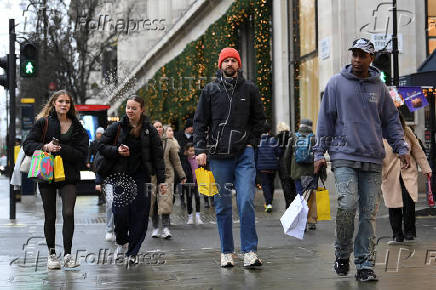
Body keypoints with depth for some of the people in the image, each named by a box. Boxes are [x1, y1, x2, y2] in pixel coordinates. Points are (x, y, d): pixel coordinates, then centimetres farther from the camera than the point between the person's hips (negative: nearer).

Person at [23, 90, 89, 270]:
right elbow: (27, 145, -1)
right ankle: (51, 254, 20)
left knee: (68, 213, -13)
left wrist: (61, 149, -14)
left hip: (68, 175, 0)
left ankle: (67, 254, -6)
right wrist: (45, 147, -18)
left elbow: (81, 153, -1)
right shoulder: (43, 123, 4)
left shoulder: (76, 127, 7)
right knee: (50, 216, 7)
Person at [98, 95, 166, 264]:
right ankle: (121, 242, 19)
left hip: (142, 176, 0)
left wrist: (161, 181, 0)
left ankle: (133, 252, 9)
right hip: (121, 176, 0)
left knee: (140, 215, -2)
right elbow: (102, 146, 9)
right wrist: (117, 150, -11)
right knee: (120, 212, -9)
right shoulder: (117, 128, 5)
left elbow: (157, 157, 5)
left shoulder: (150, 131, 5)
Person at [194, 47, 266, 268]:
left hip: (244, 154, -1)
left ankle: (249, 252, -9)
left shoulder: (249, 89, 9)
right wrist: (201, 149, -2)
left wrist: (250, 142, 5)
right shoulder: (210, 90, 8)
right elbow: (200, 122, 8)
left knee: (246, 202, -12)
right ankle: (226, 252, 14)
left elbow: (260, 119, 17)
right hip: (218, 156, 1)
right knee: (222, 206, 5)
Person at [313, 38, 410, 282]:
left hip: (373, 160, 3)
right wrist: (320, 153, 2)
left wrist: (402, 148, 6)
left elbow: (391, 121, 18)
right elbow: (326, 120, 6)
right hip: (344, 156, -3)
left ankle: (366, 264, 8)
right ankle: (342, 253, 5)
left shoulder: (379, 88, 12)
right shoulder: (337, 84, 5)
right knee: (347, 205, -17)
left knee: (370, 213, 1)